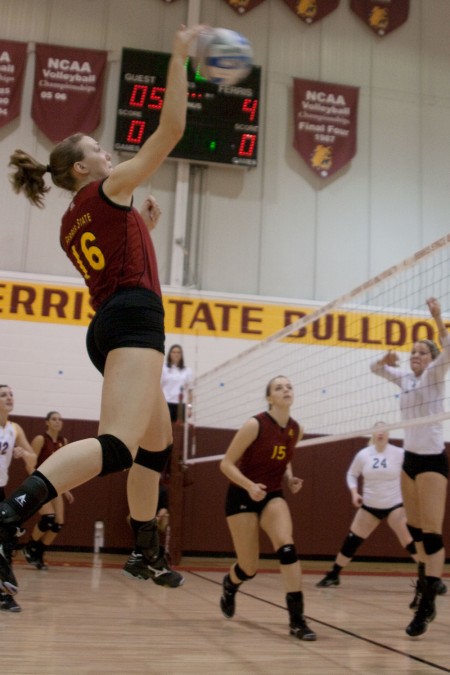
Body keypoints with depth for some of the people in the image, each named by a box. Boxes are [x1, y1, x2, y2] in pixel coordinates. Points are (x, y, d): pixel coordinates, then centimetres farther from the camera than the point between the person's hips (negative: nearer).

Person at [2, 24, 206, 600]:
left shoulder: (73, 223, 22)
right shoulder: (108, 190, 1)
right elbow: (171, 129, -3)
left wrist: (144, 226, 32)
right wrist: (179, 57, 1)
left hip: (109, 327, 10)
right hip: (133, 320, -10)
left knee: (157, 440, 20)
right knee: (118, 444, -27)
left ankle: (146, 554, 26)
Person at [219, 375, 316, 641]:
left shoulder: (296, 430, -3)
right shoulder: (255, 425, -19)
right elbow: (226, 464, -16)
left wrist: (290, 478, -3)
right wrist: (250, 486, -31)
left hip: (273, 496, 4)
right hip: (243, 496, -4)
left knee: (287, 547, -23)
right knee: (249, 568, 0)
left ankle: (297, 619, -17)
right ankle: (229, 585, 38)